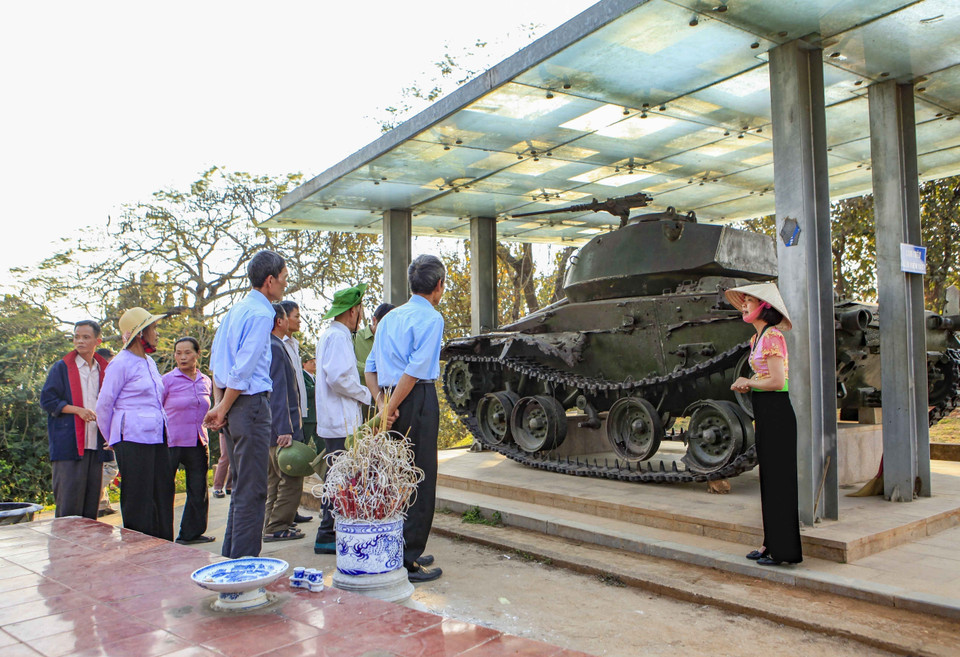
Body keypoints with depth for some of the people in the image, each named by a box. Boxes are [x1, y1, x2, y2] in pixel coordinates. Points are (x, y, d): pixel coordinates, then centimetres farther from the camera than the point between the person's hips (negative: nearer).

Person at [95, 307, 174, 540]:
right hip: (133, 439, -8)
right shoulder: (121, 363, -6)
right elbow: (104, 405, -2)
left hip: (156, 437, 8)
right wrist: (112, 439, 8)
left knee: (163, 493, 8)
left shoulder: (149, 362, 17)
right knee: (137, 500, -3)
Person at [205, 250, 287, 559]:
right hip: (251, 404, -9)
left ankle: (231, 556, 26)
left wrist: (219, 405, 10)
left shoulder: (234, 311, 16)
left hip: (233, 405, 9)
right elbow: (243, 369, -18)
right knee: (252, 490, -3)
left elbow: (216, 362, 16)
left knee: (241, 485, 18)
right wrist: (222, 409, -10)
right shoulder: (262, 314, -13)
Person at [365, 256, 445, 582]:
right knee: (420, 482, -2)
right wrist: (390, 409, -14)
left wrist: (382, 403, 6)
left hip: (393, 400, 8)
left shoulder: (390, 317, 16)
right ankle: (408, 561, 1)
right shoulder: (431, 318, -7)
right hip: (419, 400, -8)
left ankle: (398, 552, 27)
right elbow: (415, 369, -17)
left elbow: (370, 368, 15)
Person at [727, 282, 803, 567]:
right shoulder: (756, 338, 14)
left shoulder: (772, 336, -15)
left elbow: (777, 381, -21)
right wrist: (745, 385, 2)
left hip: (777, 412, -10)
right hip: (764, 412, 10)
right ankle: (771, 543, 22)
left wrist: (748, 382, -6)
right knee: (768, 477, 13)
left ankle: (784, 550, 6)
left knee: (779, 478, -3)